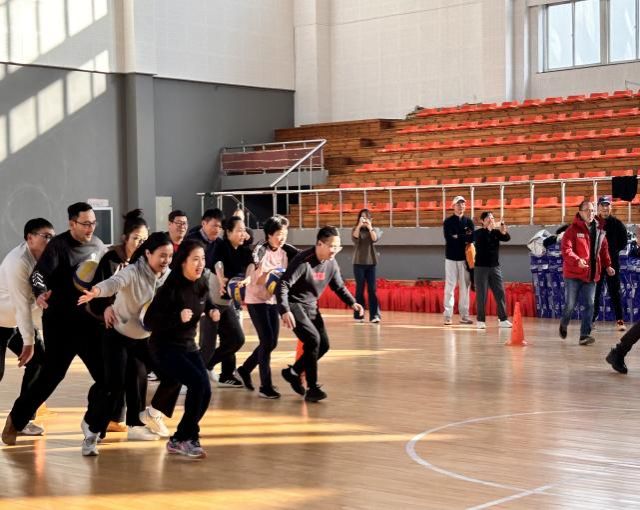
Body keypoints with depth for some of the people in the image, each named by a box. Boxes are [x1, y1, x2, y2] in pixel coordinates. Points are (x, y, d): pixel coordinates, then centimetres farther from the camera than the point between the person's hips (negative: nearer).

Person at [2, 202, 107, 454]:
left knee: (105, 374, -2)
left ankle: (91, 424, 16)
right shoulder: (58, 245, -12)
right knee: (51, 375, -3)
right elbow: (38, 273, -25)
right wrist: (40, 293, -44)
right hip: (60, 322, -5)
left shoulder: (98, 245, 6)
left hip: (89, 321, 5)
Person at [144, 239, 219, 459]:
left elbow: (206, 302, 21)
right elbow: (150, 321, -23)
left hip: (188, 346, 7)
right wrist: (178, 317, -34)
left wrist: (213, 310, -1)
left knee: (205, 392, -4)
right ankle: (186, 438, -7)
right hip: (165, 348, -7)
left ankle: (179, 440, 12)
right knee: (198, 383, -23)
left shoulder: (201, 284, -2)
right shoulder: (171, 288, -21)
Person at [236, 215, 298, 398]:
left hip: (273, 300, 7)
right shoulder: (260, 251, -16)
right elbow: (256, 280, -20)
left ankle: (245, 369, 29)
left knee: (272, 342, 9)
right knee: (266, 341, -10)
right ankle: (265, 386, -3)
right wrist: (270, 271, -33)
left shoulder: (285, 251, 1)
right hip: (257, 301, -7)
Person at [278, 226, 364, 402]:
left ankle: (293, 372, 25)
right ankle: (312, 388, -14)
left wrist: (352, 303, -6)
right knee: (313, 339, -21)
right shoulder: (303, 262, -25)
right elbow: (282, 285, -29)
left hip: (311, 307, 8)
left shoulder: (331, 264, -2)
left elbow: (339, 287, 11)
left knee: (323, 345, 4)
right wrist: (285, 311, -41)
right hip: (293, 305, -8)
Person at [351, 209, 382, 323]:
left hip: (371, 263, 0)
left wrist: (369, 227, -15)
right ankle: (358, 315, 6)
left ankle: (374, 315, -8)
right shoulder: (356, 230, 7)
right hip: (359, 263, 0)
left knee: (372, 289, -5)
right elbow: (354, 238, -14)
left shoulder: (375, 230, 8)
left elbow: (375, 239, -11)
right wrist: (359, 225, -18)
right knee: (360, 289, 1)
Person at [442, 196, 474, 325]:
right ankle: (448, 315, -5)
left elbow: (472, 238, -4)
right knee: (450, 287, -5)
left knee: (465, 287, 4)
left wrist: (458, 237, -14)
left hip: (465, 258, 3)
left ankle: (464, 315, 9)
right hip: (451, 258, -3)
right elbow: (449, 239, -14)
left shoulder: (469, 221, 10)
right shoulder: (448, 222, 1)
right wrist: (464, 238, -11)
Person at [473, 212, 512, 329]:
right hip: (481, 267, -4)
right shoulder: (478, 233, -2)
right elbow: (481, 240, -22)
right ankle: (480, 320, 2)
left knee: (500, 293, 1)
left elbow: (507, 238, -9)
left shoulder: (496, 232, 6)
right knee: (481, 295, -3)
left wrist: (503, 232, -30)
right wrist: (489, 229, -30)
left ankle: (503, 319, 6)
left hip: (495, 266, 4)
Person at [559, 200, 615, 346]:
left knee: (589, 305, -2)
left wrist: (607, 265, 6)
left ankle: (585, 335, 1)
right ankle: (563, 324, 32)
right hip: (573, 274, -4)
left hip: (591, 275, 4)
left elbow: (604, 250, 17)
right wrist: (577, 260, -31)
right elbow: (565, 249, -17)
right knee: (571, 304, 3)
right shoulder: (573, 229, -8)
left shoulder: (599, 230, 8)